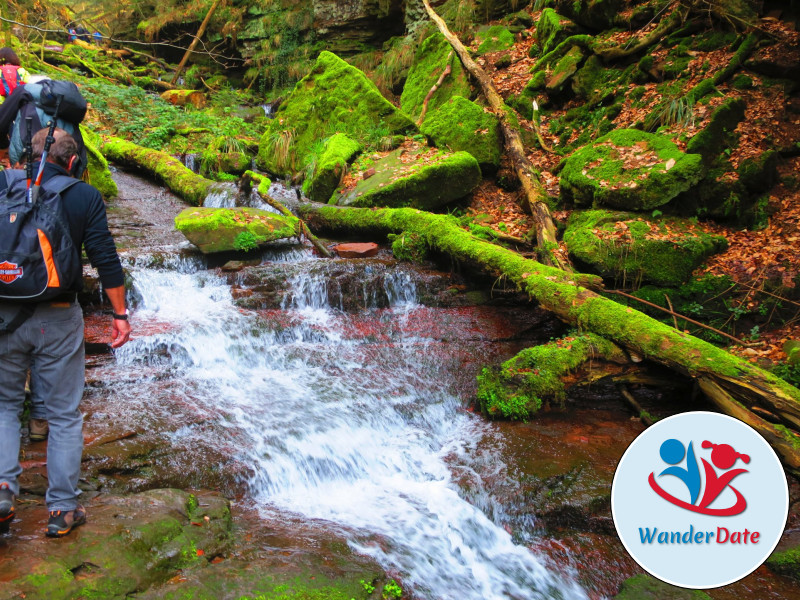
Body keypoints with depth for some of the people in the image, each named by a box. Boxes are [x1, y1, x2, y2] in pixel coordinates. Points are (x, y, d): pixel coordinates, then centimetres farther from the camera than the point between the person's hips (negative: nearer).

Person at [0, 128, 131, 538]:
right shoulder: (85, 196, -2)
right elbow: (105, 259, -7)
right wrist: (120, 313, -1)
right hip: (58, 319, -1)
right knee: (64, 415, 9)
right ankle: (62, 509, 15)